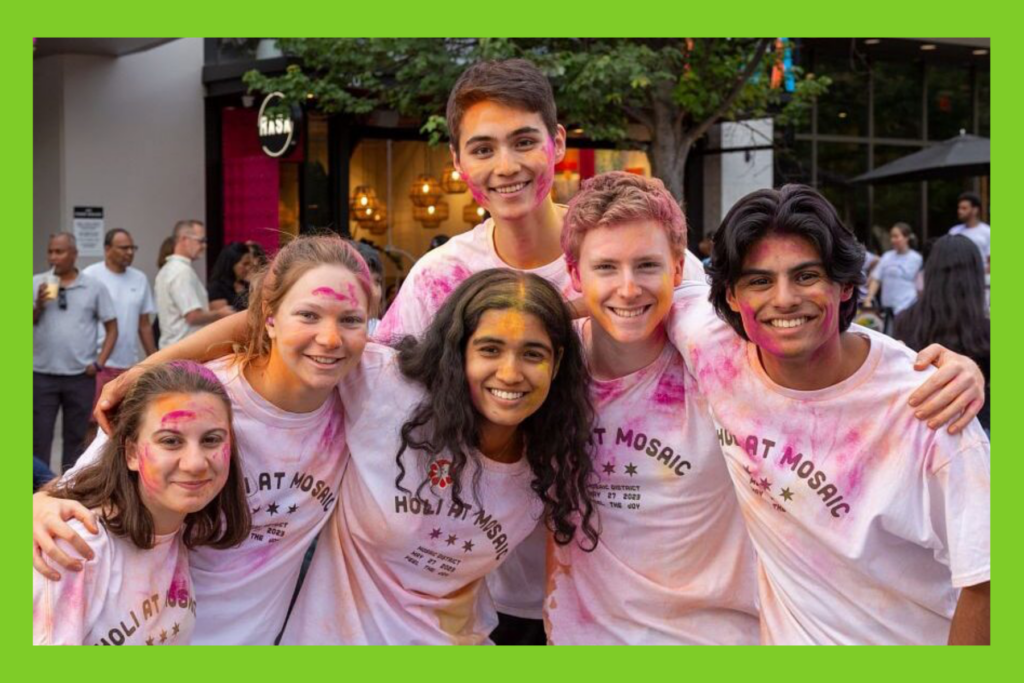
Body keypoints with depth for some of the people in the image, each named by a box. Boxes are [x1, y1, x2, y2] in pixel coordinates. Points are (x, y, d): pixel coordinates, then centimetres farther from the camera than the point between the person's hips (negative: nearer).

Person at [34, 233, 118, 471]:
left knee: (75, 437, 10)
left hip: (80, 375, 0)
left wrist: (99, 363, -3)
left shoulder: (95, 287, 2)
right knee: (40, 437, 2)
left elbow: (112, 328, 5)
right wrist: (39, 306, -16)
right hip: (42, 374, 0)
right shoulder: (37, 283, 3)